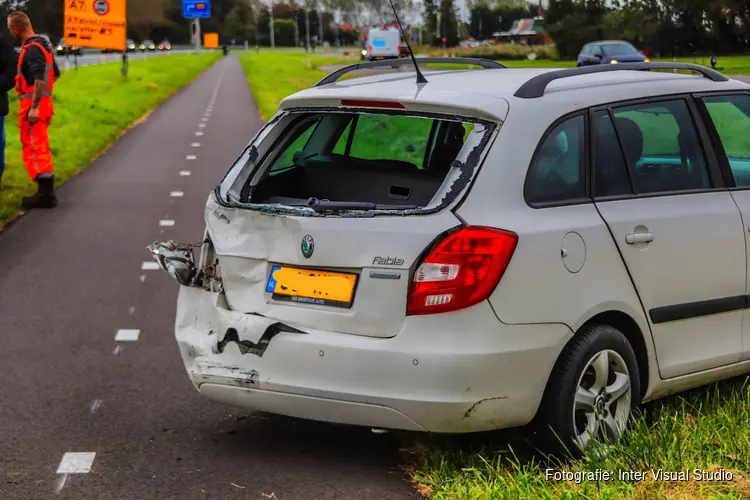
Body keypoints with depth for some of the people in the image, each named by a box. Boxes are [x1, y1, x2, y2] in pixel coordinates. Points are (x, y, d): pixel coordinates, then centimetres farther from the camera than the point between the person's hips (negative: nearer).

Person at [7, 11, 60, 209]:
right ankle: (46, 191, 23)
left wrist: (34, 107, -29)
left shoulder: (32, 49, -18)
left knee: (34, 150, -5)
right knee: (40, 148, 17)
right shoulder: (43, 45, 12)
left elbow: (40, 79, -29)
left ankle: (46, 195, -4)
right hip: (43, 103, 10)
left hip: (33, 106, -10)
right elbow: (55, 74, 23)